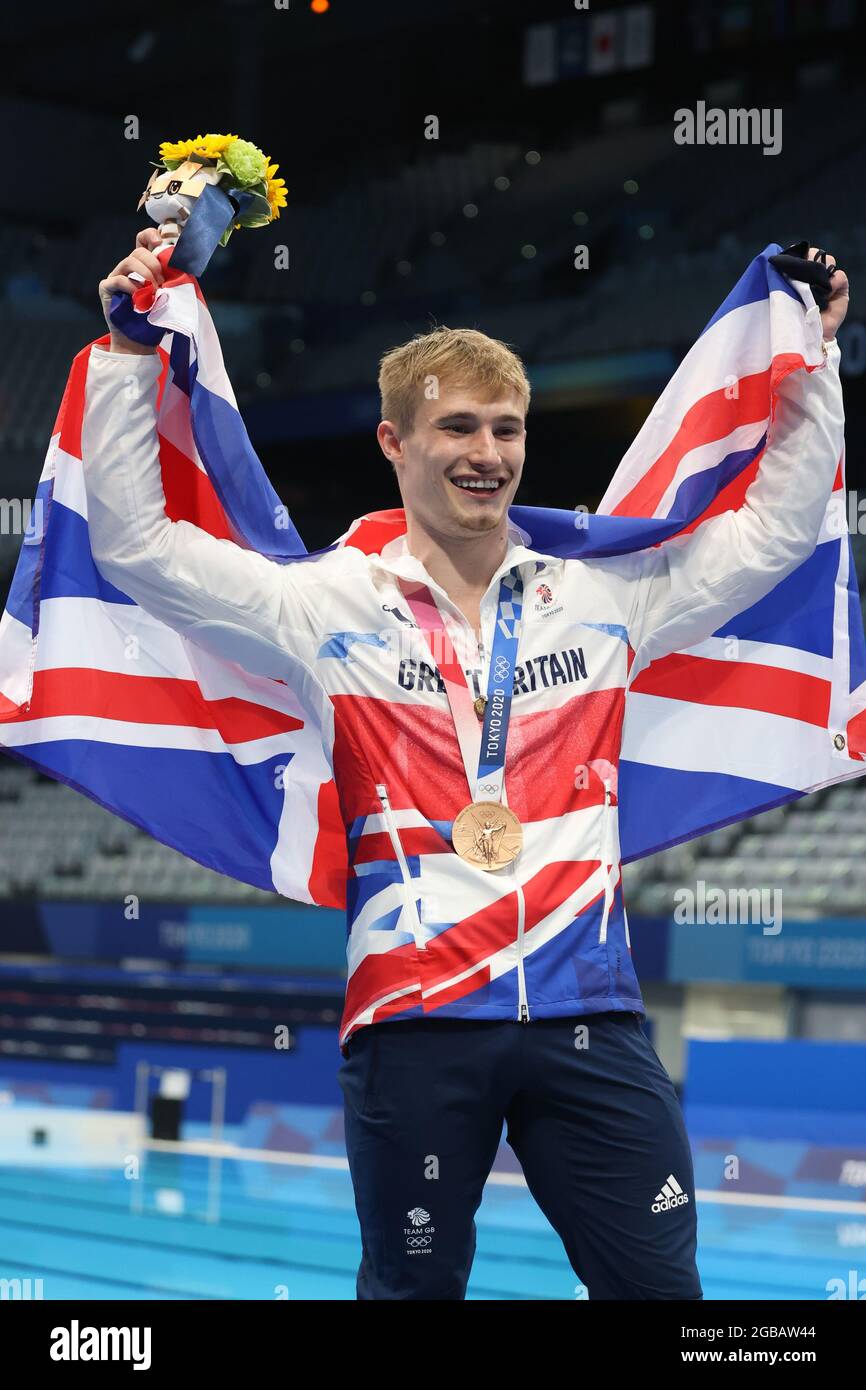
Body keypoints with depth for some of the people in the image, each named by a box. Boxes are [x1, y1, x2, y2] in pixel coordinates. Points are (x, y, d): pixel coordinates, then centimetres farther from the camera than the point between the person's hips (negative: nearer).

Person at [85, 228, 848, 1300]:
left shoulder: (606, 597, 10)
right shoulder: (332, 607, 3)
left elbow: (780, 526, 17)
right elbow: (134, 541, 0)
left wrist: (812, 355, 14)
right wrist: (129, 356, -4)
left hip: (588, 1016, 2)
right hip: (413, 1020, -2)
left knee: (660, 1284, 2)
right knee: (415, 1286, 8)